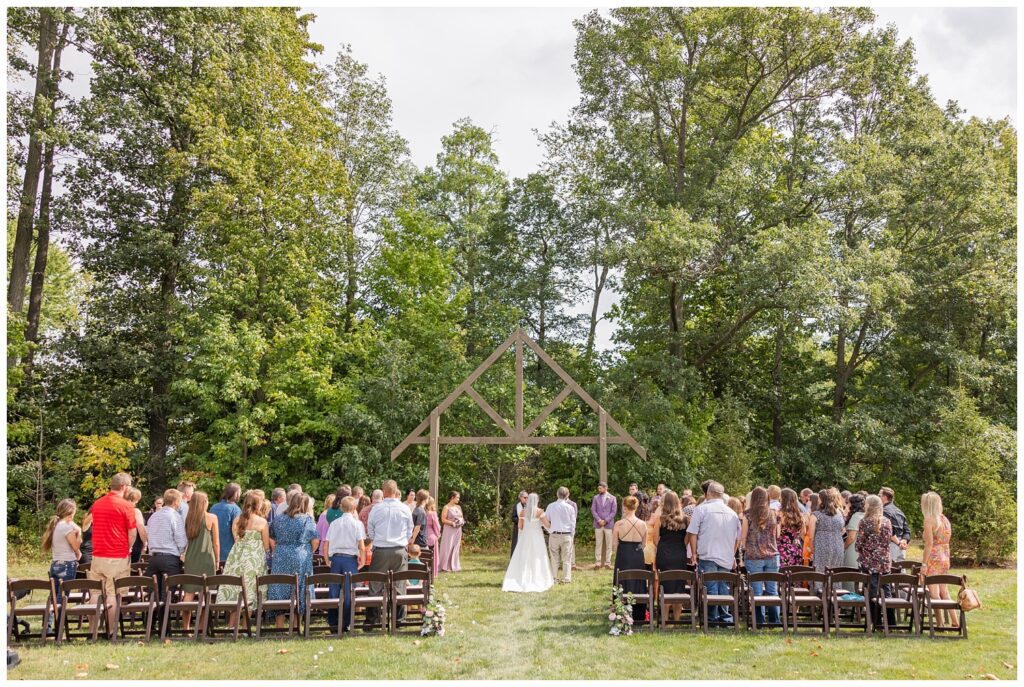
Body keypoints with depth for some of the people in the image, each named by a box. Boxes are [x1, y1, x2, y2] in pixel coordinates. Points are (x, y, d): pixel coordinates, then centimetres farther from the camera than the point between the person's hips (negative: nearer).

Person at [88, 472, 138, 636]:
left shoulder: (97, 504, 9)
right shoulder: (126, 505, -9)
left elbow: (94, 526, 18)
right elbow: (132, 532, -9)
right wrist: (128, 548, 9)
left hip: (98, 556, 5)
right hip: (118, 558, -5)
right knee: (115, 596, -1)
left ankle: (94, 630, 14)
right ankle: (114, 631, 1)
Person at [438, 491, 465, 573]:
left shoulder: (458, 507, 13)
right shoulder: (446, 507, -7)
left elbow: (461, 517, 20)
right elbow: (443, 519, -13)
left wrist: (462, 521, -2)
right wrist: (452, 523, -20)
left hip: (458, 530, 6)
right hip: (449, 530, -6)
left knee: (456, 548, 9)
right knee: (448, 548, -5)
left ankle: (454, 566, 16)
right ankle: (445, 567, 0)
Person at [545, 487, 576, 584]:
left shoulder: (550, 506, -1)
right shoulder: (570, 507, -4)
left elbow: (545, 521, 4)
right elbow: (573, 523, 2)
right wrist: (572, 535, 14)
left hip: (554, 535, 1)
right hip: (566, 535, -1)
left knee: (554, 558, 9)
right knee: (567, 558, 6)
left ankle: (554, 578, 9)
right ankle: (566, 579, 4)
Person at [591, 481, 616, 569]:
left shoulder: (612, 498, 4)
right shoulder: (596, 498, 9)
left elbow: (614, 511, -1)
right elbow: (593, 510, 4)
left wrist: (606, 520, -10)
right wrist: (599, 520, -9)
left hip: (608, 524, -1)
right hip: (598, 524, 1)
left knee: (609, 544, 1)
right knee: (598, 544, 2)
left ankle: (607, 562, 7)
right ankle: (598, 562, 6)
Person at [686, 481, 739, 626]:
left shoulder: (702, 509, -5)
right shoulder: (732, 513, 10)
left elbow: (692, 533, -7)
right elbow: (738, 538, 16)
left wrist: (694, 553, 1)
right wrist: (733, 556, 25)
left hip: (707, 556, -4)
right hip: (726, 557, 4)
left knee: (710, 587, -1)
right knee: (723, 586, 12)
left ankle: (712, 618, 0)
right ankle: (724, 616, 15)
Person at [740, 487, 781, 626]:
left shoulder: (748, 515, -5)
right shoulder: (773, 513, 3)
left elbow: (743, 537, -2)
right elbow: (777, 535, 13)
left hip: (754, 557, -3)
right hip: (772, 556, 3)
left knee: (757, 591, 2)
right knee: (772, 590, 9)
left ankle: (759, 621, 3)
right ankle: (774, 620, 11)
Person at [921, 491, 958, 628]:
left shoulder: (929, 519, -12)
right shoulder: (945, 519, 10)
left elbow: (929, 543, -16)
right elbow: (946, 541, 11)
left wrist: (923, 565, -14)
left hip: (933, 559, -8)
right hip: (945, 558, 8)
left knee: (934, 594, -1)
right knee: (944, 593, 18)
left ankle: (940, 624, 0)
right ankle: (955, 622, 21)